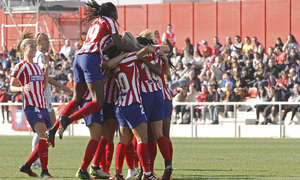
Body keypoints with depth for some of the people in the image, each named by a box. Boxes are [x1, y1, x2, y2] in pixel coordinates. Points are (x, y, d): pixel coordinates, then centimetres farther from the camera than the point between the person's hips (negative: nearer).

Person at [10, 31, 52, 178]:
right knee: (43, 135, -23)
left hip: (42, 105, 8)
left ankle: (27, 166, 18)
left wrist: (46, 70, 15)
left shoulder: (37, 67, 20)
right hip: (30, 105, -8)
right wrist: (22, 89, -25)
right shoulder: (20, 67, -2)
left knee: (48, 140, 6)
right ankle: (44, 171, -24)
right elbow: (12, 87, -4)